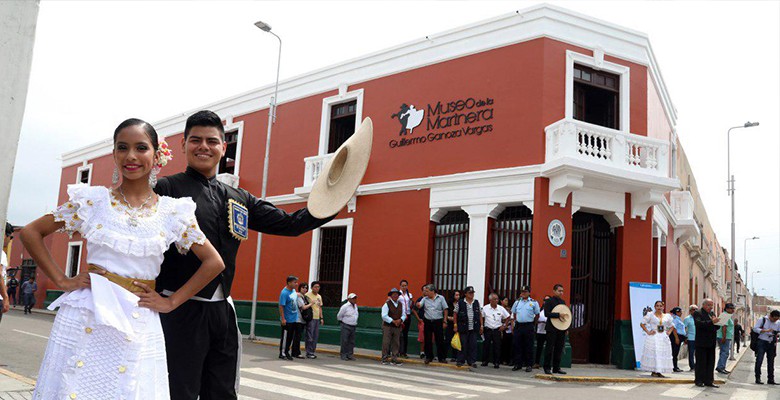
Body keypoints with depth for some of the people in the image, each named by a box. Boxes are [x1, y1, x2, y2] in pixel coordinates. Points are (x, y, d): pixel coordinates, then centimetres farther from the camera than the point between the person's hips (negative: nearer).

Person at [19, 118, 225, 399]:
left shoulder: (173, 211, 1)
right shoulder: (92, 199, 2)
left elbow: (214, 263, 1)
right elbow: (31, 233, 8)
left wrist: (170, 302, -3)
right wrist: (61, 280, 0)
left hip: (139, 327, 0)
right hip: (85, 318, 0)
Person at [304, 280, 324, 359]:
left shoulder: (319, 296, 17)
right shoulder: (308, 295, -7)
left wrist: (321, 318, 17)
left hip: (317, 318, 7)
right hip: (311, 318, -7)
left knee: (315, 337, 9)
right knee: (309, 337, -5)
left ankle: (313, 351, 16)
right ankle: (309, 353, 1)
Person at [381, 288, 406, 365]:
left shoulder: (400, 304, 12)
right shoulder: (387, 304, -5)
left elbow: (404, 315, 13)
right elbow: (384, 316, -12)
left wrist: (400, 320, -8)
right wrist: (393, 321, -14)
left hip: (397, 326, 5)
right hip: (387, 326, -5)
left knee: (396, 343, 6)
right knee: (386, 343, -4)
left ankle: (394, 359, 13)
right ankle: (384, 359, 5)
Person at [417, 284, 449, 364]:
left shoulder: (441, 298, 1)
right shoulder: (425, 299, 7)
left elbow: (445, 310, 1)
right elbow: (419, 305, -7)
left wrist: (445, 321, -4)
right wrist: (418, 304, -32)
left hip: (438, 322, -2)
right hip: (427, 322, 2)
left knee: (440, 340, 1)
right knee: (428, 341, 6)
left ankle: (442, 358, 11)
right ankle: (428, 357, 18)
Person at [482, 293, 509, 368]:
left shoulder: (501, 309, 0)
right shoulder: (485, 308, -2)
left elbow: (508, 318, 10)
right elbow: (481, 318, 6)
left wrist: (504, 326, 4)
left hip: (497, 330, 0)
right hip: (488, 330, 0)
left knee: (497, 347, 0)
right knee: (486, 346, 4)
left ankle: (496, 362, 9)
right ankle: (485, 361, 15)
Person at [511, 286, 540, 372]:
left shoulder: (534, 303, 0)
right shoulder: (517, 302, 10)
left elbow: (537, 315, 6)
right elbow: (514, 313, 21)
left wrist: (532, 322, 5)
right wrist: (516, 321, 12)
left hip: (528, 326, -3)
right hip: (518, 326, 3)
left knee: (529, 346, 1)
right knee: (517, 345, 4)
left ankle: (529, 365, 8)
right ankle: (518, 364, 12)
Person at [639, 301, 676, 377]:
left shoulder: (667, 316, 11)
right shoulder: (650, 315, 1)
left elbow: (671, 326, 23)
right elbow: (642, 324, 1)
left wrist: (669, 332, 5)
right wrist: (647, 332, -9)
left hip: (664, 338, 4)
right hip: (653, 338, -4)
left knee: (663, 354, 1)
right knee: (653, 354, -7)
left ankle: (659, 372, 9)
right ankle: (653, 371, 0)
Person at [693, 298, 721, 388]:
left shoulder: (712, 313, 17)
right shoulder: (698, 313, -6)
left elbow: (716, 326, 17)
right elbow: (699, 324, -22)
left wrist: (717, 323, -5)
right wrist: (711, 322, -29)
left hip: (711, 343, 7)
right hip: (702, 343, -7)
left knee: (711, 362, 9)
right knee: (701, 362, -1)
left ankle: (708, 381, 16)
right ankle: (699, 381, 7)